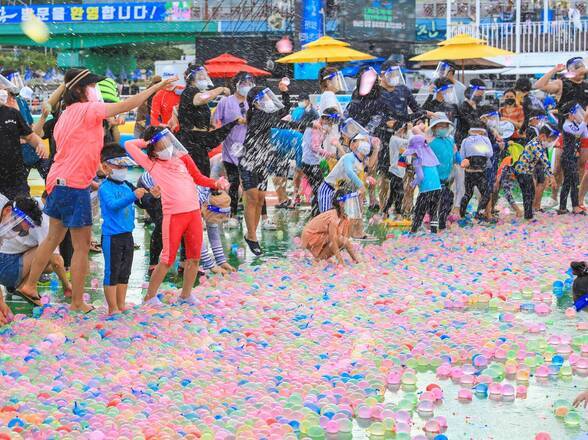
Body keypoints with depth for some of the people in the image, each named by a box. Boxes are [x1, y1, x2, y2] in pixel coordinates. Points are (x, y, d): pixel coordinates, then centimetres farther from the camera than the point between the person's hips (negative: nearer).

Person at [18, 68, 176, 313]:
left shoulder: (67, 114, 14)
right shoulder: (87, 109, -14)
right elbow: (126, 106, -20)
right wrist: (156, 87, -15)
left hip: (59, 182, 9)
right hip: (74, 185, -9)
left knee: (53, 238, 21)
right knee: (82, 246, 0)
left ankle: (29, 285, 29)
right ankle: (77, 303, 7)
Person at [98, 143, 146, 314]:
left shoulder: (127, 186, 11)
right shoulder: (105, 188, -11)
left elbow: (138, 203, 24)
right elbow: (113, 204, -27)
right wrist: (133, 195, -36)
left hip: (127, 234, 7)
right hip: (112, 236, -7)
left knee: (124, 273, 14)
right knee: (112, 273, -1)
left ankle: (121, 305, 23)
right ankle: (113, 309, 5)